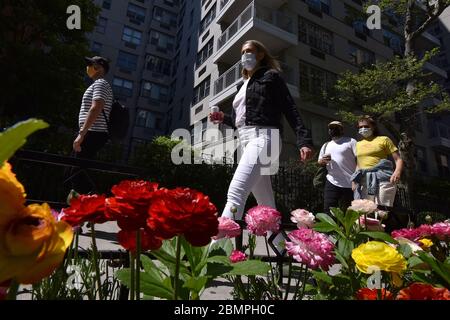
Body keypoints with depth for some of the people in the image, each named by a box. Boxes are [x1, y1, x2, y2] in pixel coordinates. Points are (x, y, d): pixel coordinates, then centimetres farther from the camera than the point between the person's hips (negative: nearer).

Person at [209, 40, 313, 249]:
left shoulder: (270, 76, 6)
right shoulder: (244, 85, 27)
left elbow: (290, 109, -4)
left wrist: (304, 140, -15)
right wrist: (224, 118, 9)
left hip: (262, 138, -8)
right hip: (247, 141, 8)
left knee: (236, 192, -24)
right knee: (266, 202, 8)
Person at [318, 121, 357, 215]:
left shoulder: (351, 142, 2)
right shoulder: (326, 145, 19)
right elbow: (319, 162, 22)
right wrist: (323, 161, -3)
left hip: (349, 184, -4)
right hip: (331, 183, 4)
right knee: (328, 211, 0)